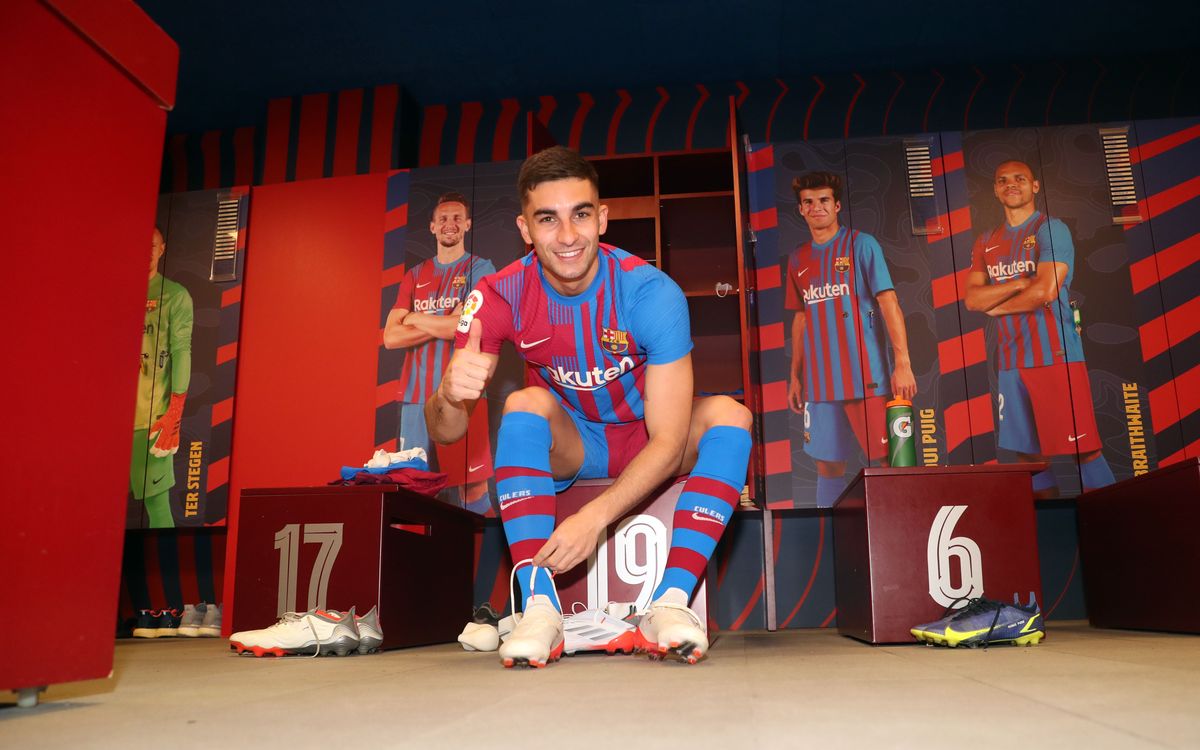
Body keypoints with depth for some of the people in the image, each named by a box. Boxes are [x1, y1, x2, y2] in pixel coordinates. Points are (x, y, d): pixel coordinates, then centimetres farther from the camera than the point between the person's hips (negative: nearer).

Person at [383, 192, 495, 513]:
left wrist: (415, 319, 1)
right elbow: (391, 337, 4)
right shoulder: (414, 276, 15)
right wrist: (443, 325, -7)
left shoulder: (480, 269, 3)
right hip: (416, 393, 4)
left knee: (471, 484, -4)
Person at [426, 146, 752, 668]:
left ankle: (671, 602, -30)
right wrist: (450, 394, -46)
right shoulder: (501, 296, -20)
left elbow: (668, 441, -28)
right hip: (568, 447, 1)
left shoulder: (651, 292, -26)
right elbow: (445, 434, -22)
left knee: (728, 413, -26)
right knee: (525, 404, -29)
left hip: (648, 445, 0)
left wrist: (595, 516, -41)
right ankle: (540, 607, -31)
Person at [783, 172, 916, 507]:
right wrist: (795, 375, 14)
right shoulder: (798, 259, 14)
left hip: (866, 375, -4)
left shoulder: (861, 244, -1)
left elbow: (888, 302, -6)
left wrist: (902, 363, -14)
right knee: (827, 463, 9)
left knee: (885, 459, -3)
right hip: (819, 381, 4)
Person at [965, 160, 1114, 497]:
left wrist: (995, 305, -1)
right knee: (1028, 451, 7)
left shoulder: (1051, 229, -2)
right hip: (1011, 360, 6)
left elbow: (1046, 291, -14)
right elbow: (972, 299, 3)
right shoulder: (986, 242, 15)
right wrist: (1019, 283, -10)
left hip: (1055, 354, -5)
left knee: (1083, 448, -6)